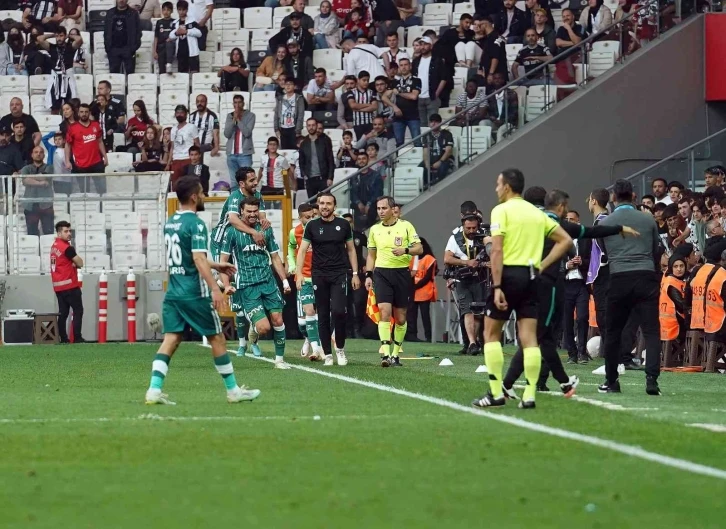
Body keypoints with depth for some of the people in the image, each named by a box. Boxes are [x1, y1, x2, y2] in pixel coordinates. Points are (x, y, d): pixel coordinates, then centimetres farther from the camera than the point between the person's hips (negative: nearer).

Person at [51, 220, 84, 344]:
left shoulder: (54, 246, 12)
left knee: (63, 312, 9)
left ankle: (63, 339, 6)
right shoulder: (67, 248, -15)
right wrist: (75, 263, 10)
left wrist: (72, 264, 4)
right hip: (69, 285, -8)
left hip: (58, 286, 8)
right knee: (78, 311, -5)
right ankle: (77, 338, -11)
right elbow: (80, 263, -10)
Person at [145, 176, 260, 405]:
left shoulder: (170, 223, 12)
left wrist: (216, 265, 32)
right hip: (195, 294, -7)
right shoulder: (195, 224, -14)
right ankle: (233, 390, 14)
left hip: (173, 292, 7)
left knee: (171, 339, 2)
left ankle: (154, 390, -11)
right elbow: (199, 259, -24)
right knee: (217, 338, 6)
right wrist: (215, 288, -27)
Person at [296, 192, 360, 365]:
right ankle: (327, 354, 8)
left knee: (338, 311, -15)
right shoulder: (312, 226, 4)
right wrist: (299, 273, -10)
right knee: (323, 316, 2)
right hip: (319, 276, 1)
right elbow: (302, 250, 1)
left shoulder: (343, 225, 5)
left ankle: (340, 348, 3)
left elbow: (351, 249, 12)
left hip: (339, 274, -1)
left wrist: (355, 273, 7)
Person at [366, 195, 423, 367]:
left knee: (400, 317, 5)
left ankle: (395, 354, 18)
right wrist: (368, 275, 8)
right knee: (385, 311, -15)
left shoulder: (406, 226, 1)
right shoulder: (374, 229, 9)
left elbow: (419, 249, -1)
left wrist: (405, 250, -19)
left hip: (402, 273, -1)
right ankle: (385, 354, -21)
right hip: (381, 273, 1)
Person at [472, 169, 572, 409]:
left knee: (491, 333, 6)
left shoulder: (501, 210, -5)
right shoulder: (537, 213, 14)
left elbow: (497, 251, -13)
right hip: (530, 276, 5)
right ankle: (529, 395, -2)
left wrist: (497, 287, -16)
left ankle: (496, 393, 1)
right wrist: (541, 265, 10)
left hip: (509, 273, -5)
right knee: (529, 337, 3)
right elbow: (565, 240, 13)